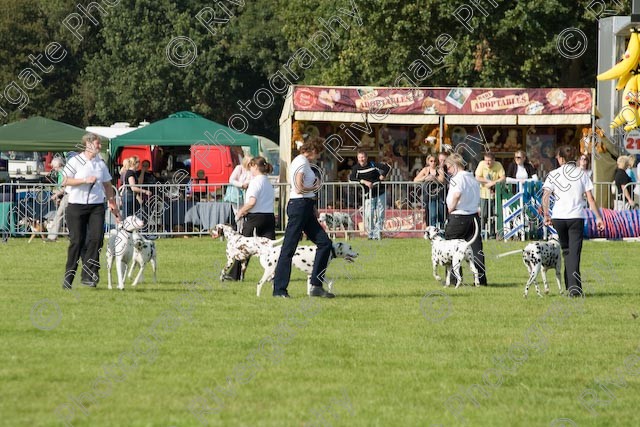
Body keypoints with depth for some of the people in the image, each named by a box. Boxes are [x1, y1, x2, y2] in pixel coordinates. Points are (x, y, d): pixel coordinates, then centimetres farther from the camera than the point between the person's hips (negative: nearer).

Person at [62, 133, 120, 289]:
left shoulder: (101, 164, 12)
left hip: (97, 206, 4)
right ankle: (69, 275, 8)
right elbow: (65, 182, -8)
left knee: (97, 238, -11)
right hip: (77, 206, -4)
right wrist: (85, 180, -16)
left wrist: (113, 204, 16)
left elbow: (107, 185, 20)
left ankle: (88, 275, -8)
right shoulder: (75, 162, -2)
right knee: (77, 241, -3)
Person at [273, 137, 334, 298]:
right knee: (288, 249, -5)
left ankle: (316, 285, 5)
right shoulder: (301, 162, -11)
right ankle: (279, 289, -2)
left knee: (325, 243, 6)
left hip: (305, 207, 10)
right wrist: (315, 187, -2)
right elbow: (299, 188, -20)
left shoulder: (303, 162, 19)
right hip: (299, 205, -10)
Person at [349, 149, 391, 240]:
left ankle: (377, 234, 9)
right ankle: (370, 234, 0)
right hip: (369, 195, -1)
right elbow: (351, 179, -16)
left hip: (380, 193, 1)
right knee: (369, 215, -13)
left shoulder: (373, 165, 0)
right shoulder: (356, 168, -1)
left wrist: (382, 176, -10)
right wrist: (364, 181, -23)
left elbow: (387, 167, 5)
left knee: (380, 214, 1)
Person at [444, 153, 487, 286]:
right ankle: (481, 278, 2)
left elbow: (457, 194, -29)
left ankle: (454, 279, 6)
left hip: (458, 217, -7)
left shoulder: (457, 178, -12)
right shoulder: (473, 179, 13)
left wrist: (451, 209, -16)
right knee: (476, 249, 5)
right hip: (474, 215, 7)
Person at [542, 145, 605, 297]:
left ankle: (570, 285, 18)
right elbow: (590, 199, 2)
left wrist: (546, 215, -2)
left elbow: (545, 197, -8)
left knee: (566, 251, 17)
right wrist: (598, 217, 4)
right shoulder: (581, 174, 5)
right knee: (574, 253, -2)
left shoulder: (554, 174, 2)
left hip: (558, 216, 0)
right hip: (576, 216, 0)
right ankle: (574, 287, -14)